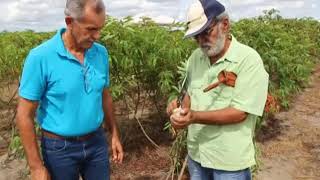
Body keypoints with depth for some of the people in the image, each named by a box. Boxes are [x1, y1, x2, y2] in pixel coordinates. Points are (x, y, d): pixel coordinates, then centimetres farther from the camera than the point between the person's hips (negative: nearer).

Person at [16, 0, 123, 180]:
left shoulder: (101, 53, -4)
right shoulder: (40, 57, -18)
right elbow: (25, 115, -14)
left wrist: (115, 134, 10)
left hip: (97, 142, 4)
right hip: (60, 147, -3)